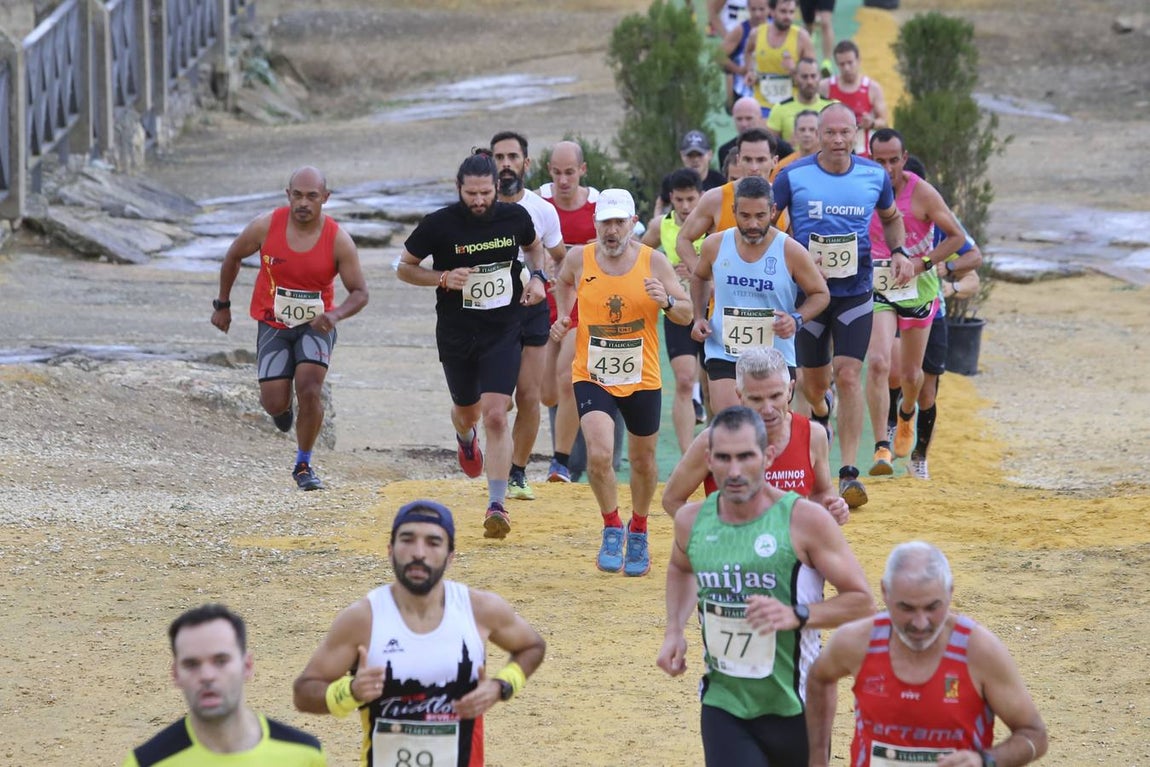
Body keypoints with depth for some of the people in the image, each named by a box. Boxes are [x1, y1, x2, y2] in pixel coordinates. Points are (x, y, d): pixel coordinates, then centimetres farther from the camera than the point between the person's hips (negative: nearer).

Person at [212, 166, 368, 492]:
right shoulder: (266, 226, -15)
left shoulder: (338, 240, -16)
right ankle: (283, 407, 34)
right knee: (275, 404, -7)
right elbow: (233, 257, 4)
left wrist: (336, 315, -30)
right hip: (274, 325, 1)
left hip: (316, 325, -1)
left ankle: (303, 465, 2)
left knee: (310, 391, -19)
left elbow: (360, 292, -10)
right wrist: (222, 304, 11)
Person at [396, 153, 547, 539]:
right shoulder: (439, 224, -14)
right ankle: (466, 438, 59)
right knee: (467, 411, 19)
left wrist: (538, 277, -2)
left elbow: (534, 246, 18)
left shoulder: (515, 217, -6)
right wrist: (443, 279, -18)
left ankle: (497, 505, -12)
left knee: (496, 416, -13)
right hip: (456, 334, 0)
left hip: (504, 332, 0)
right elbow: (404, 266, -1)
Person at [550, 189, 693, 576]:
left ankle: (638, 532, 39)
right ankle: (612, 528, 2)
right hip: (591, 377, -1)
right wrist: (564, 316, 5)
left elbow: (687, 315, -4)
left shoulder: (653, 261, -8)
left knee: (643, 461, 14)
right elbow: (564, 282, 20)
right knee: (599, 454, -21)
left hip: (642, 380, 1)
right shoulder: (579, 259, -5)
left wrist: (666, 302, -24)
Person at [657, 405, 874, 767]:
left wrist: (797, 615, -25)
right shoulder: (692, 521, -1)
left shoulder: (804, 520, -14)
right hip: (723, 706, 2)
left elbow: (862, 601, -10)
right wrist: (674, 631, 9)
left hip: (794, 709, -2)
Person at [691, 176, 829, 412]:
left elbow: (821, 294, 3)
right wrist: (699, 317, 6)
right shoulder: (715, 246, -1)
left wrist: (796, 320, -16)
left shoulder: (790, 251, -9)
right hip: (723, 355, 0)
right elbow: (699, 278, 21)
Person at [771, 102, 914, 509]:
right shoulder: (794, 176, -8)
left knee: (849, 376, -14)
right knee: (814, 381, 12)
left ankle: (849, 472, -13)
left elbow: (891, 218, 18)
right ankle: (820, 411, 52)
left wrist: (899, 252, -1)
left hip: (855, 293, 0)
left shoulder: (874, 175, -1)